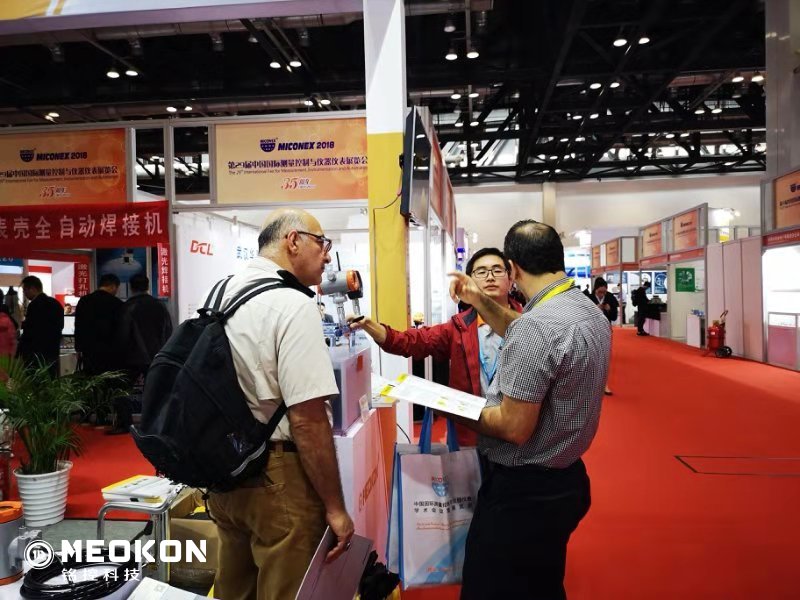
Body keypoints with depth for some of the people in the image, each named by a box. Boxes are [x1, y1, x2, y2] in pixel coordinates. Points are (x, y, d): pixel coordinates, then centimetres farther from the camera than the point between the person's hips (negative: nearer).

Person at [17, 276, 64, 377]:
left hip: (36, 355, -8)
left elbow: (28, 332, -14)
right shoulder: (56, 303, 11)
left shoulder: (35, 305, -13)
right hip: (53, 353, 8)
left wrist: (19, 354, -6)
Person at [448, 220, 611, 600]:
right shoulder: (590, 311, 5)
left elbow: (514, 427, -26)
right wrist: (479, 302, 12)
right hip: (565, 481, 10)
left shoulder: (536, 325, -26)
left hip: (524, 491, -10)